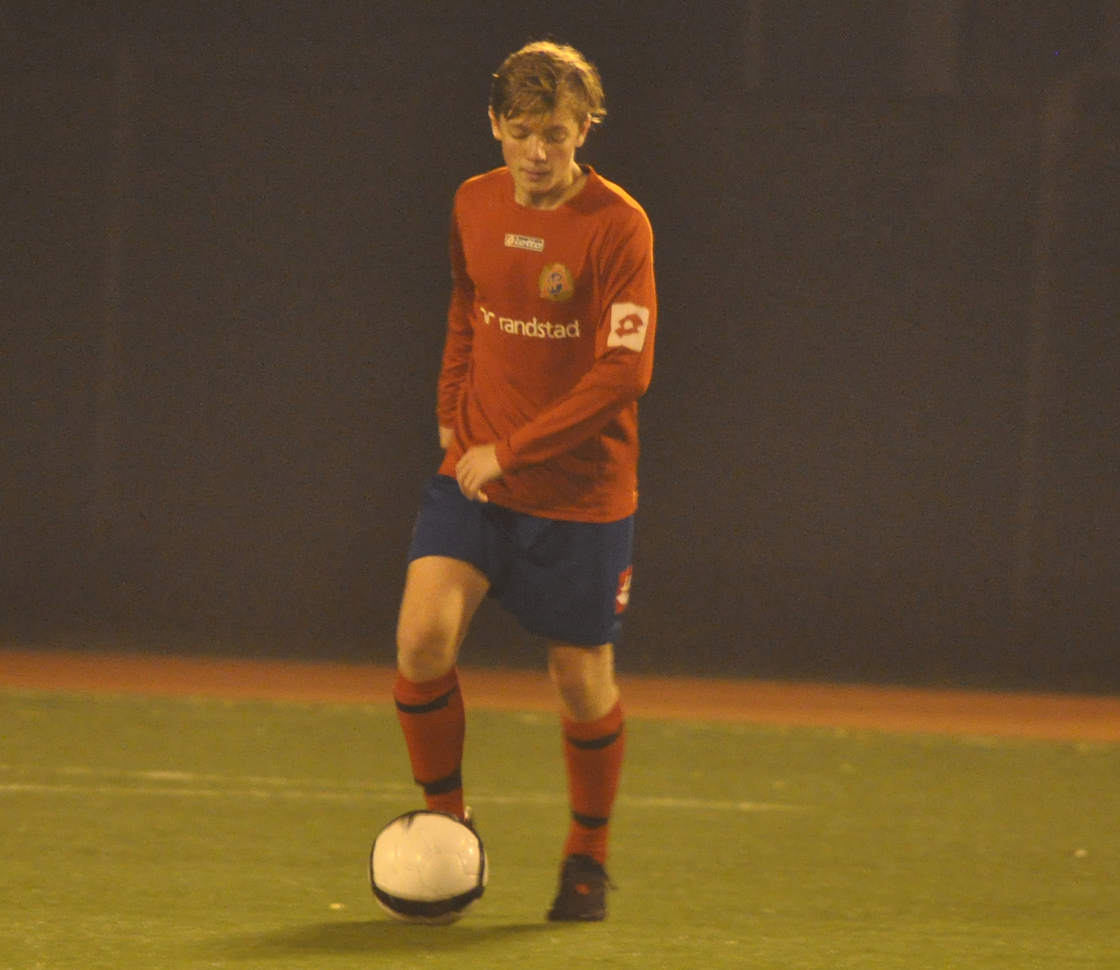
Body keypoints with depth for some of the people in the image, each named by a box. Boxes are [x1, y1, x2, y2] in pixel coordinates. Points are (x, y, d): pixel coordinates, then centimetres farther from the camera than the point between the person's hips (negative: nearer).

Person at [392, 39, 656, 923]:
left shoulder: (618, 226, -14)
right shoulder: (475, 205, 3)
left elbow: (623, 371, -19)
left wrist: (510, 449, -21)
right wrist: (455, 409, 10)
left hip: (580, 493, -4)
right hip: (474, 473, 4)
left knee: (583, 684, 5)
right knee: (423, 636, -16)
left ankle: (589, 857, 28)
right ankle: (444, 819, 5)